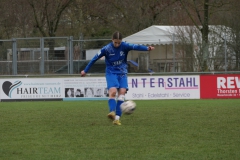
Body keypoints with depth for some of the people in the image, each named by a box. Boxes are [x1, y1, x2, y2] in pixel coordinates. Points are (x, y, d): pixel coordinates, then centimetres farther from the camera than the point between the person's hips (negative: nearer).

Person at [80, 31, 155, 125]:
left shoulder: (124, 46, -8)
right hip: (111, 73, -2)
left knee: (122, 92, -13)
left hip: (122, 73, 2)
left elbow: (135, 47, -26)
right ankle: (112, 112, -37)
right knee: (113, 91, -26)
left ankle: (117, 118, -14)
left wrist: (147, 48, -46)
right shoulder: (107, 49, -9)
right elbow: (95, 59, 1)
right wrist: (85, 71, 8)